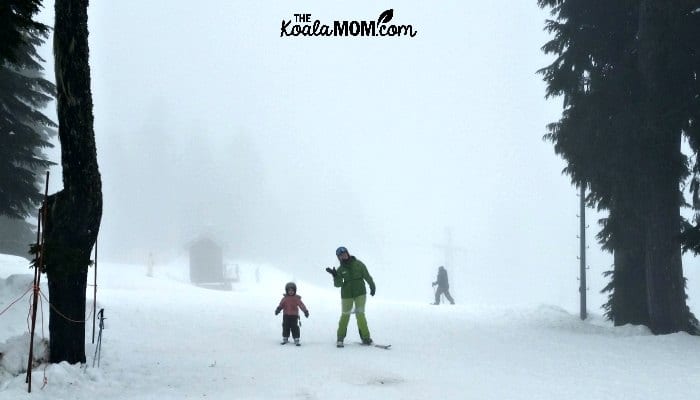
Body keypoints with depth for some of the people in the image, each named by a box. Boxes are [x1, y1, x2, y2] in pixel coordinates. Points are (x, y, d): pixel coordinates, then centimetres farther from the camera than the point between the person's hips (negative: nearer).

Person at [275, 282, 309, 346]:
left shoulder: (296, 298, -1)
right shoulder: (284, 298, 6)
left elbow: (301, 305, -7)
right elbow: (281, 305, 7)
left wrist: (305, 311, -17)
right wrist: (278, 309, -12)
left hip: (294, 316, -3)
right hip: (286, 315, 3)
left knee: (295, 327, -6)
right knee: (285, 327, 7)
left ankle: (296, 340, 0)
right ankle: (285, 339, 20)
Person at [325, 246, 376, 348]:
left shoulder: (358, 264, -1)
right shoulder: (340, 269, 1)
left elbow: (367, 276, 6)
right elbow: (338, 284, -7)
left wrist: (372, 286, 8)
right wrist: (335, 276, -22)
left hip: (360, 293, -1)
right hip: (346, 295, 1)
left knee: (360, 314, -7)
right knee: (345, 315, 4)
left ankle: (365, 337, -1)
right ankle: (340, 338, 14)